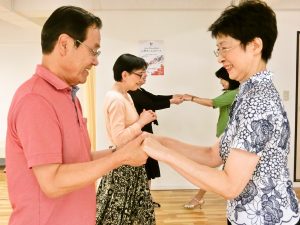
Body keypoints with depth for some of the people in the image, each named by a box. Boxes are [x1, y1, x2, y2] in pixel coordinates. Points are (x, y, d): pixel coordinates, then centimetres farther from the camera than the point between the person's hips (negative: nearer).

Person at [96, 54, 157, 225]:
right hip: (122, 164, -9)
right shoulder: (116, 99, -22)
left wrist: (143, 119, 2)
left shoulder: (125, 96, 8)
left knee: (131, 207, 21)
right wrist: (142, 122, -19)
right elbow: (119, 139, -27)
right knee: (119, 210, 8)